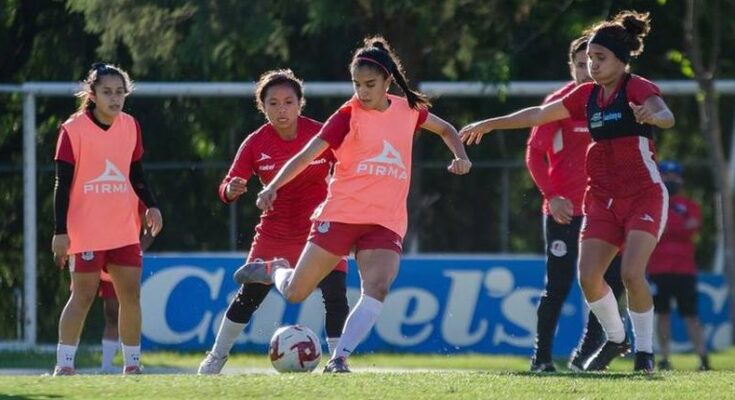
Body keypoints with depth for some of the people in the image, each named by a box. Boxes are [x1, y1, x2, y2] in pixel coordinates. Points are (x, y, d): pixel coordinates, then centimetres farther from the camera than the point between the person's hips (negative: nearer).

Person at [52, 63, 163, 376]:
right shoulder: (74, 130, -8)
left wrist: (151, 206, 2)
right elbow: (62, 184, -8)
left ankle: (132, 364, 11)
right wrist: (60, 231, -12)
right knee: (83, 295, -7)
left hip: (124, 230, 5)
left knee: (131, 294, 2)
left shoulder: (130, 127, 7)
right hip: (86, 230, -5)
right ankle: (64, 364, -1)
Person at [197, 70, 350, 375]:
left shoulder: (320, 134, -12)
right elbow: (228, 186, -11)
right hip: (274, 232, 1)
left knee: (335, 296, -15)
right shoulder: (255, 144, -9)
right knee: (249, 296, 9)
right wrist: (231, 190, -33)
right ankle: (217, 355, 27)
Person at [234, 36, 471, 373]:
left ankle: (339, 357, -23)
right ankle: (273, 270, 36)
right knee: (295, 293, 2)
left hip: (386, 222, 2)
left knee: (377, 288, -25)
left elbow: (446, 129, 27)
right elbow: (307, 155, -12)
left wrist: (460, 156, 7)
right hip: (341, 215, -2)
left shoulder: (408, 110, 7)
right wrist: (273, 187, -27)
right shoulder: (349, 115, -5)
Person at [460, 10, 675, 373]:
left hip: (644, 196, -6)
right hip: (602, 199, 6)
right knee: (588, 277, -7)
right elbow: (539, 115, 18)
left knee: (632, 273, -21)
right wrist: (491, 124, 20)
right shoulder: (587, 95, 9)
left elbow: (666, 117, -31)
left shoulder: (638, 89, -11)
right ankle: (616, 339, 16)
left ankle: (644, 349, -4)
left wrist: (652, 114, -55)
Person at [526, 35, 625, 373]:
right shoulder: (561, 101, -5)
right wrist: (551, 196, -15)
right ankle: (541, 357, 3)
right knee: (559, 284, -7)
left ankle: (584, 355, 10)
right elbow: (534, 152, -5)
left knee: (612, 280, -2)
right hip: (564, 208, -4)